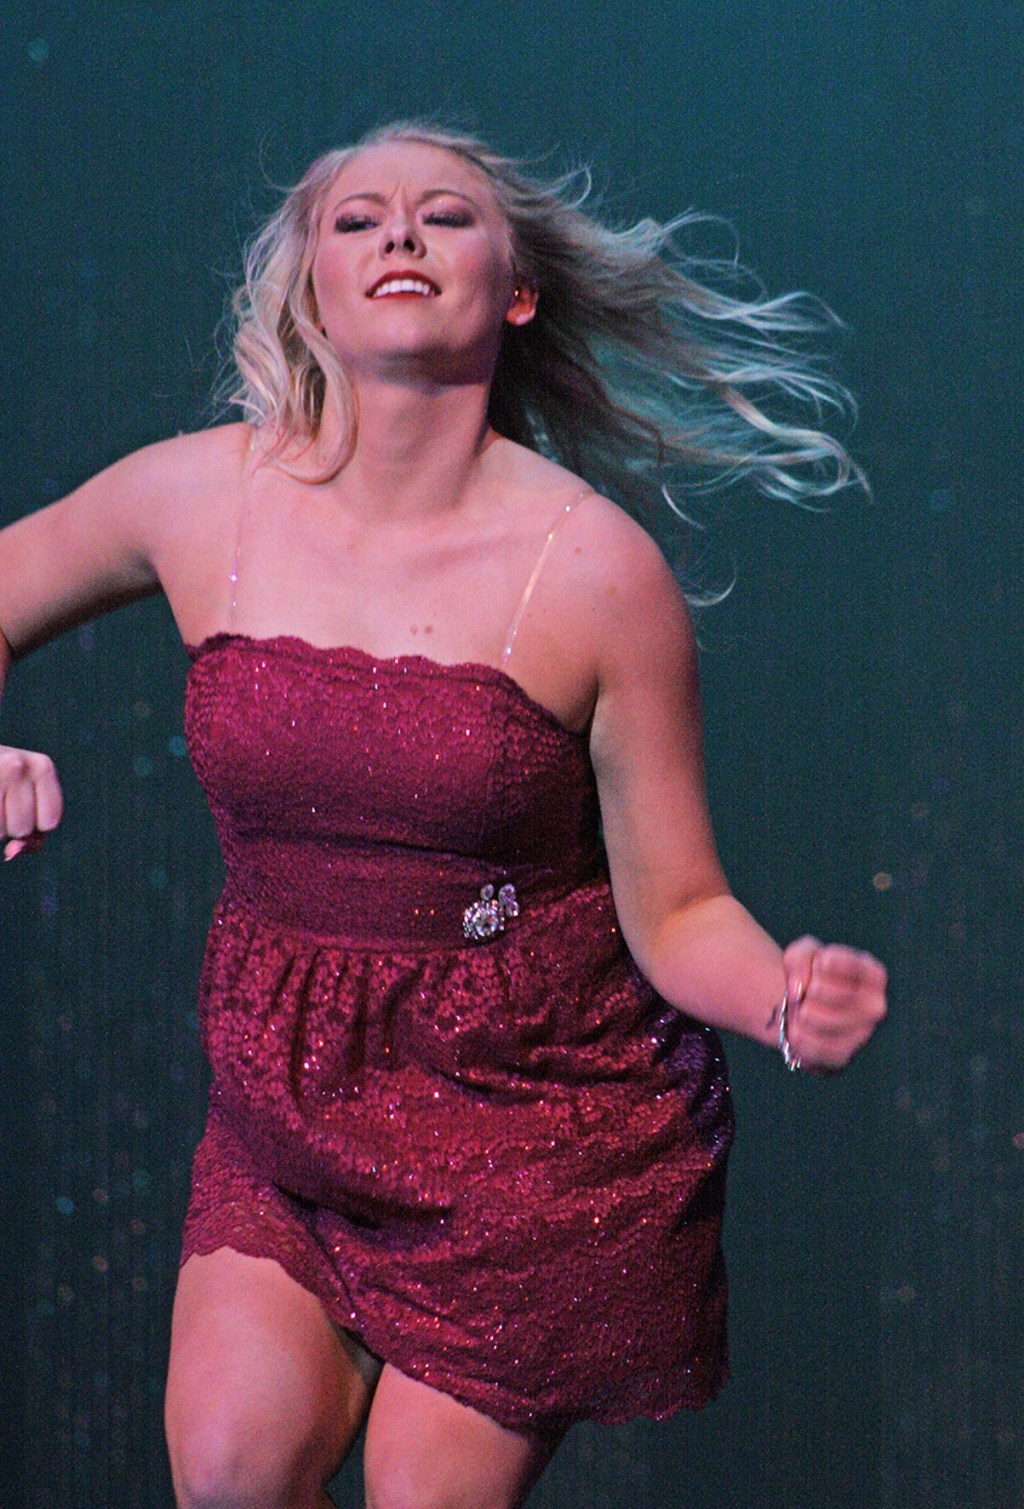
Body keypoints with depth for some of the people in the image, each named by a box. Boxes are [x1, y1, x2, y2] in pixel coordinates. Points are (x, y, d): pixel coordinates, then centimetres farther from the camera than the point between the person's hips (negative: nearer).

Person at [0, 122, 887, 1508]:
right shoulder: (198, 497, -5)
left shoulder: (596, 568, -14)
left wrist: (788, 1002, -29)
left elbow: (677, 914, -8)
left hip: (540, 1109, -2)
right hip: (292, 1095, 3)